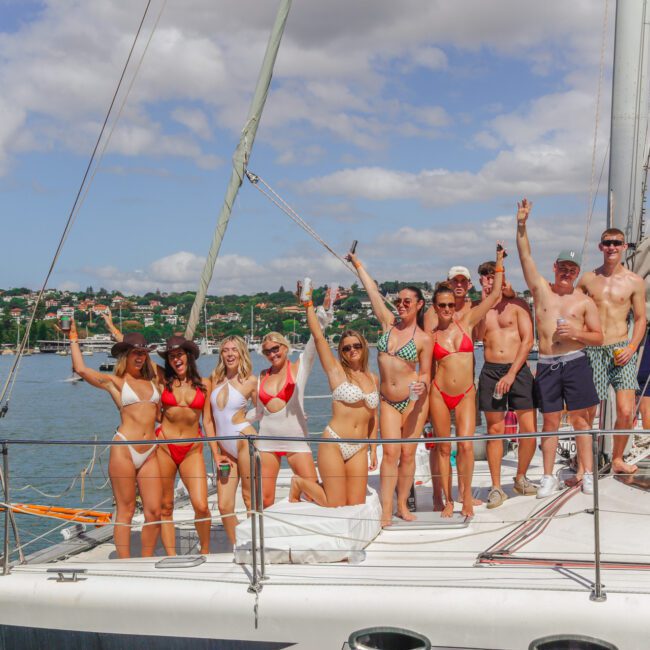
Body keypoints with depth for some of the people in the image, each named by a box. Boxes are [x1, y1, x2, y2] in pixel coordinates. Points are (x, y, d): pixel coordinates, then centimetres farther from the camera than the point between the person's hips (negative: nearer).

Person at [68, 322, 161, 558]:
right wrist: (74, 338, 2)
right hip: (124, 449, -4)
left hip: (150, 453, 4)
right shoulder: (114, 381, 4)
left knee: (154, 511, -2)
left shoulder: (151, 381, 17)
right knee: (125, 511, 0)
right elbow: (81, 369, -7)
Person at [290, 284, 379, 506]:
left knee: (356, 508, 0)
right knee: (336, 508, -5)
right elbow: (318, 336, -9)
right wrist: (309, 305, -10)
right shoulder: (336, 371, -1)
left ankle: (331, 487, 30)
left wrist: (373, 449, 15)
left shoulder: (373, 379, 12)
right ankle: (301, 483, 21)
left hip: (359, 449, 5)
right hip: (334, 443, -5)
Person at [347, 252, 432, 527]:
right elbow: (372, 290, 8)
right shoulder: (389, 323, 5)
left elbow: (425, 373, 1)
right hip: (388, 401, 2)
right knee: (390, 452, -8)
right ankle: (386, 509, -8)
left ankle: (402, 504, 12)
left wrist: (422, 384, -21)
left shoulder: (423, 339, -4)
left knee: (407, 453, 0)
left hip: (414, 401, -2)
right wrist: (357, 263, 14)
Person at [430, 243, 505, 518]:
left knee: (466, 444, -13)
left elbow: (494, 295, 2)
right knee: (443, 447, 4)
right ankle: (448, 500, 14)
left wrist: (499, 262, 4)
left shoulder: (466, 321, 4)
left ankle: (466, 494, 3)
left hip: (466, 394, 0)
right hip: (439, 393, 0)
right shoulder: (430, 335, 3)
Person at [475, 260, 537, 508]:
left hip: (518, 369, -2)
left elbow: (528, 340, -4)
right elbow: (477, 335, -5)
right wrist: (485, 302, -6)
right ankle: (496, 487, 8)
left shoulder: (517, 305, 4)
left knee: (529, 429, -4)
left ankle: (520, 478, 18)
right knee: (495, 429, 3)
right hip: (490, 371, 2)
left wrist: (511, 374, -11)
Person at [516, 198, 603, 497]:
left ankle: (588, 474, 8)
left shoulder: (585, 301, 6)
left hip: (575, 362, -1)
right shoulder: (541, 289, 9)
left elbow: (599, 337, 6)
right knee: (550, 421, 5)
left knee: (581, 419, 1)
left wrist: (578, 332, -12)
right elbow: (525, 256, 2)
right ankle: (549, 477, 10)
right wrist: (521, 225, -7)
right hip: (547, 365, 1)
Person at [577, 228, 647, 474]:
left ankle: (617, 459, 13)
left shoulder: (634, 281, 4)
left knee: (626, 412, -9)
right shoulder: (587, 279, 7)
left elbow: (640, 318, 7)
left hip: (620, 350, -1)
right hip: (591, 350, 1)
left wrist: (632, 348, -7)